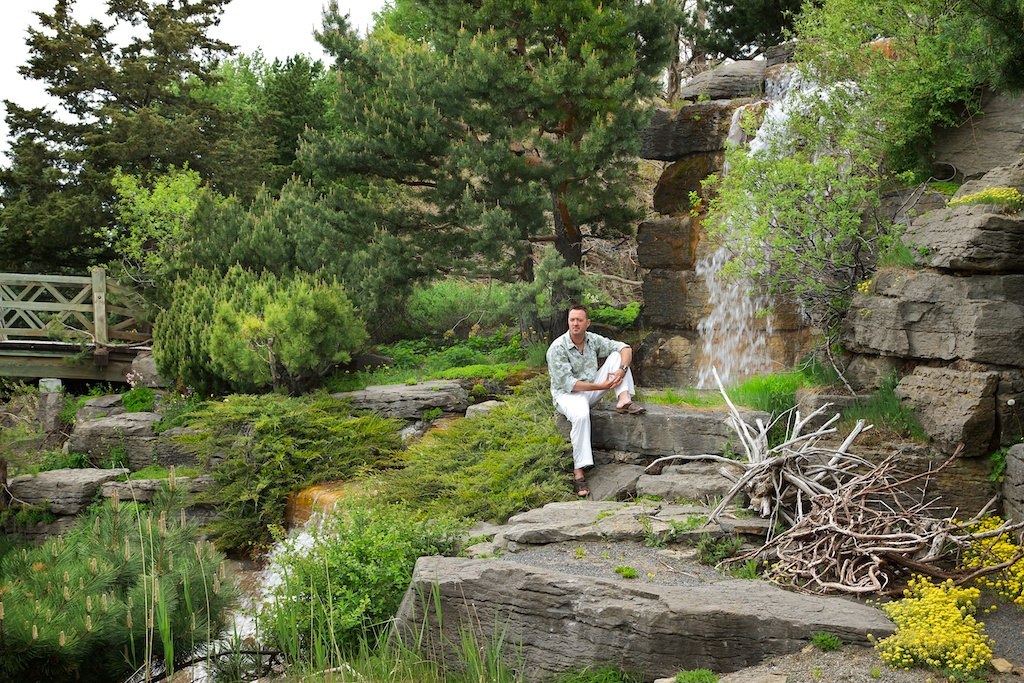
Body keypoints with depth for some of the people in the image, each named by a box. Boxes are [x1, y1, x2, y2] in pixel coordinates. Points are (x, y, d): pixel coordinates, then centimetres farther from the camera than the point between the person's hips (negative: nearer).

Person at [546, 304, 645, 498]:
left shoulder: (593, 340, 0)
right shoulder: (557, 349, -17)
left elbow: (625, 348, 0)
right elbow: (568, 384, -23)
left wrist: (622, 369, -22)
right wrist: (601, 386, -26)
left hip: (592, 391, 6)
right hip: (567, 394, -6)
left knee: (616, 355, -5)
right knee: (581, 415, -42)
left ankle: (623, 400, -22)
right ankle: (578, 472, -40)